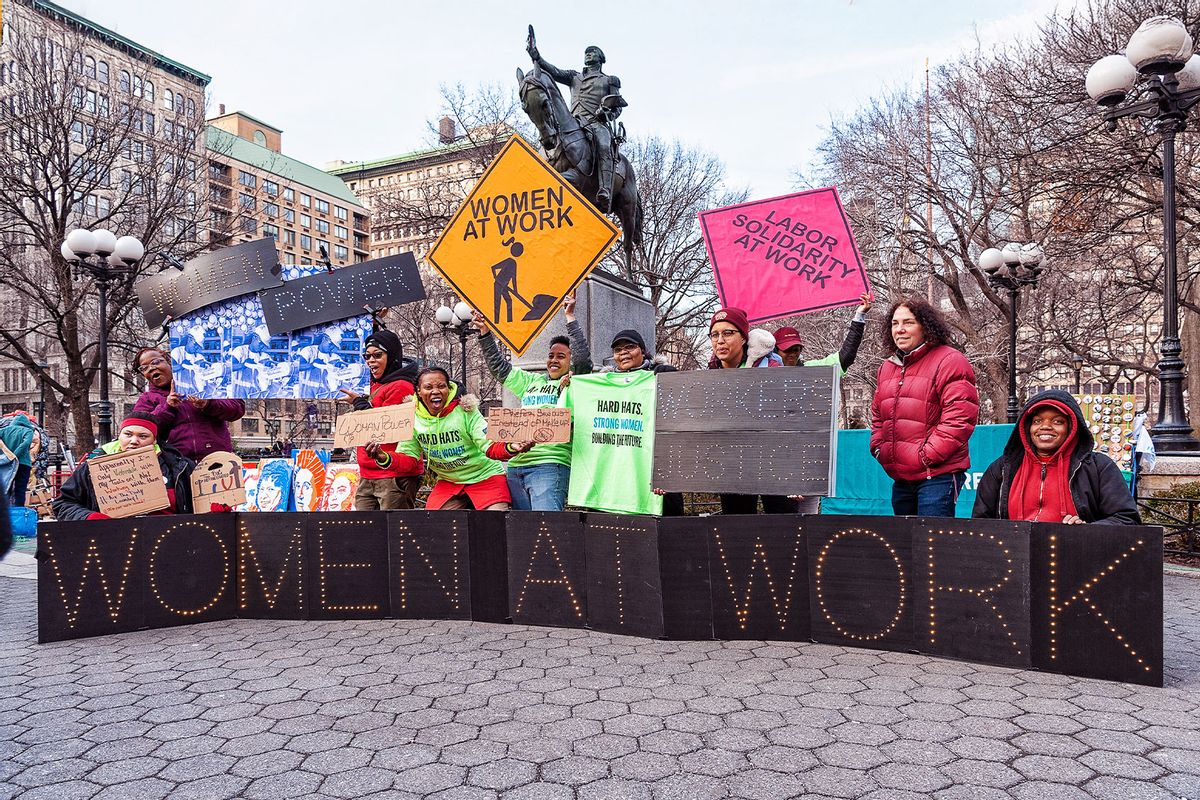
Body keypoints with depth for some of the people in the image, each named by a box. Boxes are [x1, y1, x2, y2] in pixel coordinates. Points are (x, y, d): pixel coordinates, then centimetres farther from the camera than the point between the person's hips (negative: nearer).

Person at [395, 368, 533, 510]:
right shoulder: (412, 418, -5)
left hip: (485, 477, -4)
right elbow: (407, 456, -1)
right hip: (448, 482, 4)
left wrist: (509, 448, -47)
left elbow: (489, 446, -24)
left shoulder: (466, 411, -17)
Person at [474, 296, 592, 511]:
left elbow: (583, 359, -12)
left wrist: (570, 318, -12)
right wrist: (485, 333, 20)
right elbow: (499, 367, 28)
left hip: (549, 465, -6)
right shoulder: (532, 382, 23)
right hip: (515, 465, 7)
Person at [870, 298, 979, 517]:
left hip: (938, 475, -8)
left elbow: (960, 418, -17)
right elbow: (878, 415, 26)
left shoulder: (949, 361, -8)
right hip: (900, 477, 8)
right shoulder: (886, 368, 17)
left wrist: (927, 455, -18)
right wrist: (878, 447, 9)